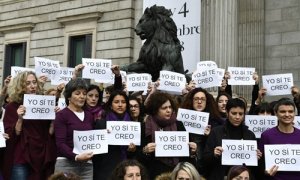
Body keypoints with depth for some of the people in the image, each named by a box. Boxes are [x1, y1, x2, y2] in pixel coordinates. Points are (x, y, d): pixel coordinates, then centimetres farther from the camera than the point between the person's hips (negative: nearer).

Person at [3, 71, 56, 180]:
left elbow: (50, 133, 6)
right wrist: (20, 119, -20)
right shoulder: (12, 107, 0)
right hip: (21, 159, -3)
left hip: (43, 158, 3)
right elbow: (11, 136, -7)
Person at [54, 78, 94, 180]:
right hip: (66, 164, -5)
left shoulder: (89, 116, 15)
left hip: (87, 164, 5)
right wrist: (76, 156, -24)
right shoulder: (62, 115, -2)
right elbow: (60, 143, -11)